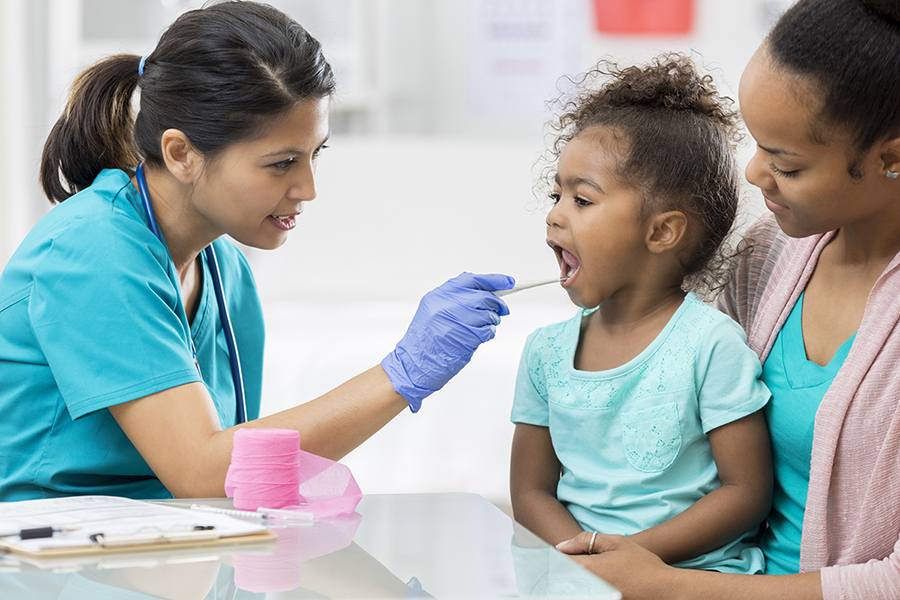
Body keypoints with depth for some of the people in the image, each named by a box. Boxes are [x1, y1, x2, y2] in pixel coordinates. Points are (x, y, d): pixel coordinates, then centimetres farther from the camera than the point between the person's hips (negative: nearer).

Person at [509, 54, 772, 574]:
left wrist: (634, 552, -16)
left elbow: (748, 492, -7)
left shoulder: (711, 345, -7)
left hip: (699, 571, -3)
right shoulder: (547, 351, 7)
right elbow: (531, 492, 10)